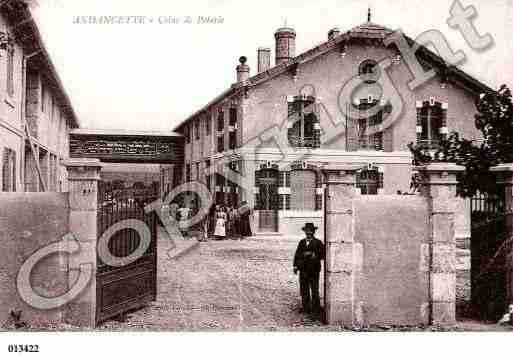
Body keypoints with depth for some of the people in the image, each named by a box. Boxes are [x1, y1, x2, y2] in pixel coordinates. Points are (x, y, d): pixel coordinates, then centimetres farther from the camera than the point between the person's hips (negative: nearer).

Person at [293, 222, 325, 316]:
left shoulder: (318, 243, 1)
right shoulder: (302, 242, 14)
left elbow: (323, 254, -2)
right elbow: (297, 254, 13)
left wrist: (315, 256, -16)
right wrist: (295, 265, 6)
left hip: (314, 270, -4)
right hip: (303, 269, 4)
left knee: (314, 290, -3)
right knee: (304, 289, 6)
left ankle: (316, 309, 4)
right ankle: (306, 308, 15)